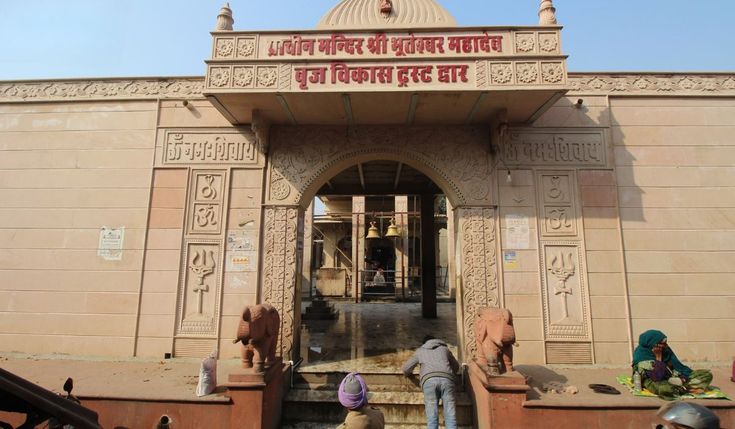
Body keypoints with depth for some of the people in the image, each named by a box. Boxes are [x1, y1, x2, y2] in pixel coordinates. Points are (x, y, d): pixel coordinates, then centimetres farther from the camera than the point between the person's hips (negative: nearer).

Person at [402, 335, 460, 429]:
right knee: (450, 417, -3)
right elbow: (456, 367, 46)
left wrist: (409, 373, 52)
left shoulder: (420, 351, 31)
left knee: (432, 418, -4)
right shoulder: (444, 348, 35)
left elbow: (406, 369, 30)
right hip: (446, 380, 1)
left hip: (429, 380, -1)